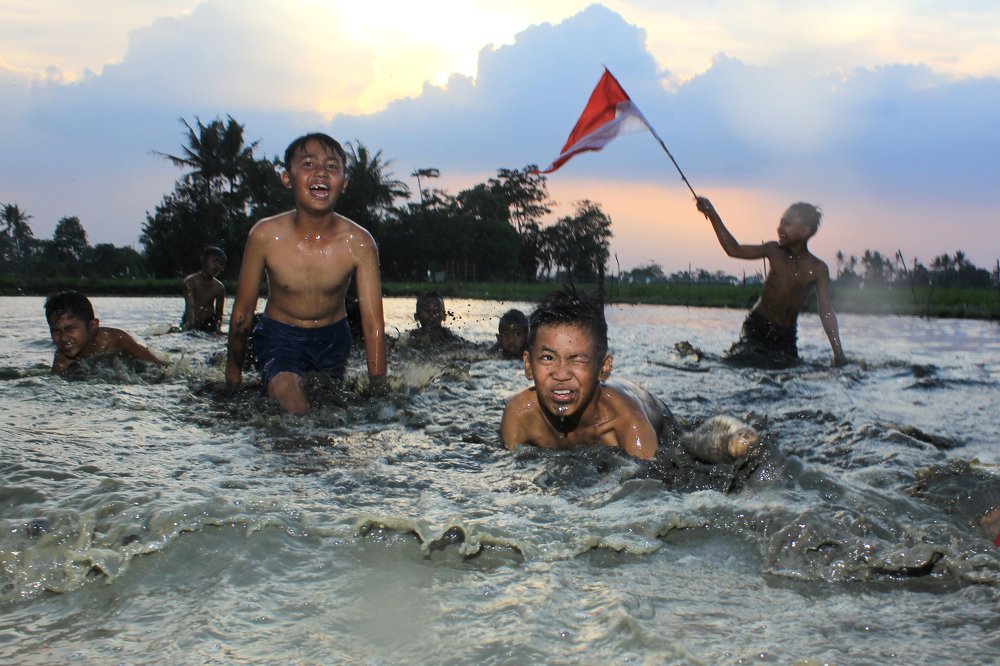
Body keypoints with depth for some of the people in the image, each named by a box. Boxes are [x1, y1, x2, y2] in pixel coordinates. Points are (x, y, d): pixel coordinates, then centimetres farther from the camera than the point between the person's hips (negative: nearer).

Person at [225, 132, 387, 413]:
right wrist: (233, 373, 2)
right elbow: (242, 312, -8)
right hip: (279, 335, -2)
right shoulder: (265, 235, -22)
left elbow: (373, 324, -17)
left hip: (334, 337, 2)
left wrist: (378, 390, -18)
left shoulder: (359, 243, -22)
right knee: (288, 394, -27)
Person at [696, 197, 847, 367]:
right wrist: (712, 215, -1)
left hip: (785, 337, 0)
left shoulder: (817, 270, -8)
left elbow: (826, 312, -11)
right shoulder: (773, 251, -2)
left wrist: (838, 354, -19)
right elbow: (734, 249, 5)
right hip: (756, 327, 0)